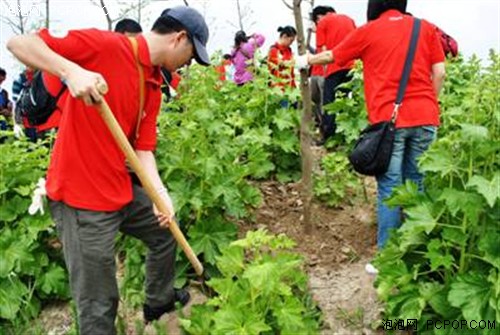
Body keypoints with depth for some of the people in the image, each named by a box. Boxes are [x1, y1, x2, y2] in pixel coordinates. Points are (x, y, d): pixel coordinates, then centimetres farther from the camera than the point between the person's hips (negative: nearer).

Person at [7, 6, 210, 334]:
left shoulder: (154, 88, 9)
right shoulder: (106, 45, -15)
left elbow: (143, 148, 4)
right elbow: (19, 43, -16)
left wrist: (161, 194, -13)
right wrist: (71, 70, -34)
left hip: (123, 189, 9)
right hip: (80, 196, -9)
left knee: (164, 230, 28)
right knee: (99, 305, -2)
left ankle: (159, 301, 52)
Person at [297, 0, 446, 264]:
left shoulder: (369, 31, 6)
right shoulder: (425, 28, 11)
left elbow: (331, 57, 18)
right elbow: (439, 74, 6)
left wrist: (306, 60, 36)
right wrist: (429, 105, 17)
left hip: (389, 119, -3)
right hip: (424, 117, 3)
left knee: (389, 189, 0)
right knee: (417, 184, 10)